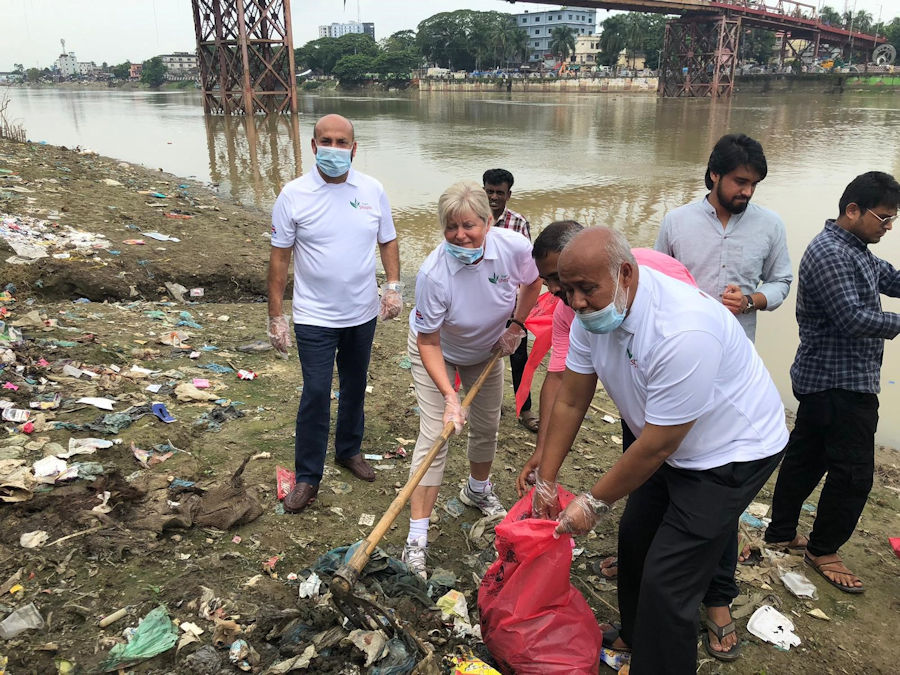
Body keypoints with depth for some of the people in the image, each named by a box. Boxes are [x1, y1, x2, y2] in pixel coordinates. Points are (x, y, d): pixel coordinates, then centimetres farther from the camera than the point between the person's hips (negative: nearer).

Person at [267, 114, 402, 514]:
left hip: (362, 314, 4)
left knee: (354, 387, 18)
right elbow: (279, 257, -6)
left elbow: (388, 241, 9)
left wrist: (393, 285, -8)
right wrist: (275, 316, -8)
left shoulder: (372, 191, -1)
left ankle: (349, 450, 39)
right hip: (315, 317, -3)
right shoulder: (294, 195, -9)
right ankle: (307, 477, 11)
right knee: (316, 394, -4)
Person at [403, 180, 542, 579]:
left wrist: (516, 325, -5)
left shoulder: (515, 248, -28)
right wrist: (449, 397, -36)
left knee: (487, 427, 15)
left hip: (488, 350, 4)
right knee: (434, 436, -11)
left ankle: (477, 490, 47)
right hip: (436, 351, -4)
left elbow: (532, 282, -2)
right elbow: (428, 343, -30)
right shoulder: (434, 273, -37)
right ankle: (416, 539, -5)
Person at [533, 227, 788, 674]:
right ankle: (635, 636, 44)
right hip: (673, 448, 8)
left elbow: (657, 445, -29)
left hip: (732, 451, -8)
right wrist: (545, 481, -1)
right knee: (634, 538, 19)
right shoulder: (593, 313, -14)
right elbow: (570, 401, -5)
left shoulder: (683, 331, -38)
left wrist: (594, 502, -17)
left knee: (666, 580, -7)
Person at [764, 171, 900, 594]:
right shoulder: (830, 254, -20)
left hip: (824, 380, 11)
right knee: (853, 472, 0)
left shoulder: (854, 250, 14)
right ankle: (823, 550, 17)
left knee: (805, 456, 17)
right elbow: (852, 319, -26)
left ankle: (780, 533, 30)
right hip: (841, 384, -11)